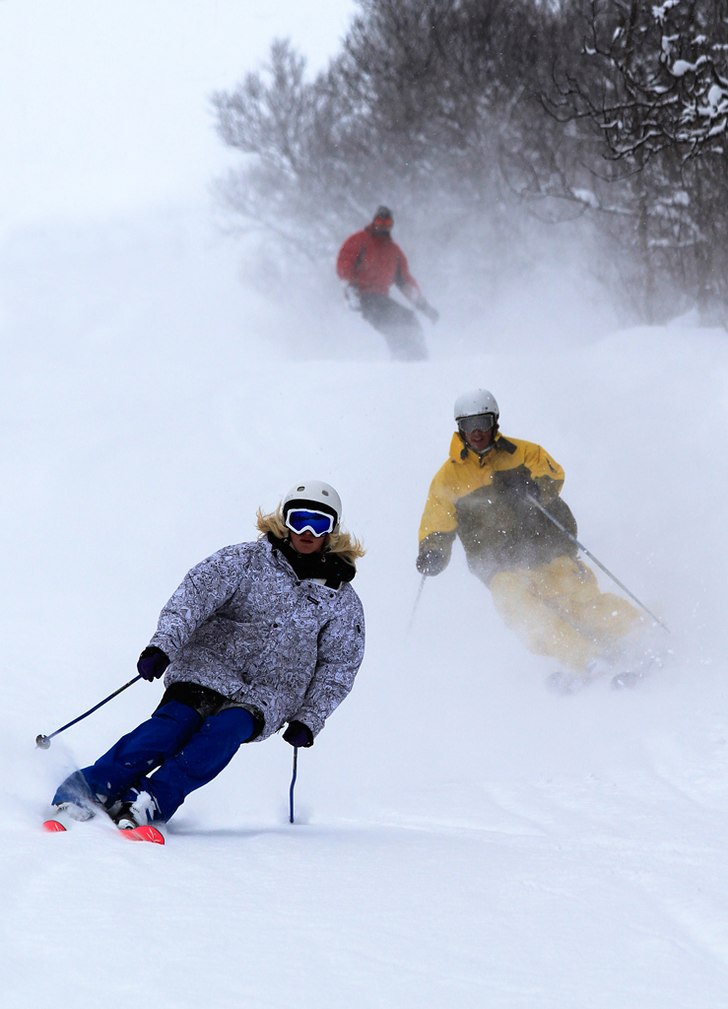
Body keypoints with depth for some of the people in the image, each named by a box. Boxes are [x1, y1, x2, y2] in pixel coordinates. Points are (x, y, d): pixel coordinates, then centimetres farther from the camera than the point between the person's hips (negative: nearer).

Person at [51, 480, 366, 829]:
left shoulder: (341, 600, 9)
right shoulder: (244, 561, 3)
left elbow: (338, 668, 10)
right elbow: (195, 596, -9)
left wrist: (308, 719, -3)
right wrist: (163, 644, -25)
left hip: (265, 699, 1)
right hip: (208, 672, -1)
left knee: (225, 730, -31)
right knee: (173, 725, -28)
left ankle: (151, 801, -40)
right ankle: (88, 788, -32)